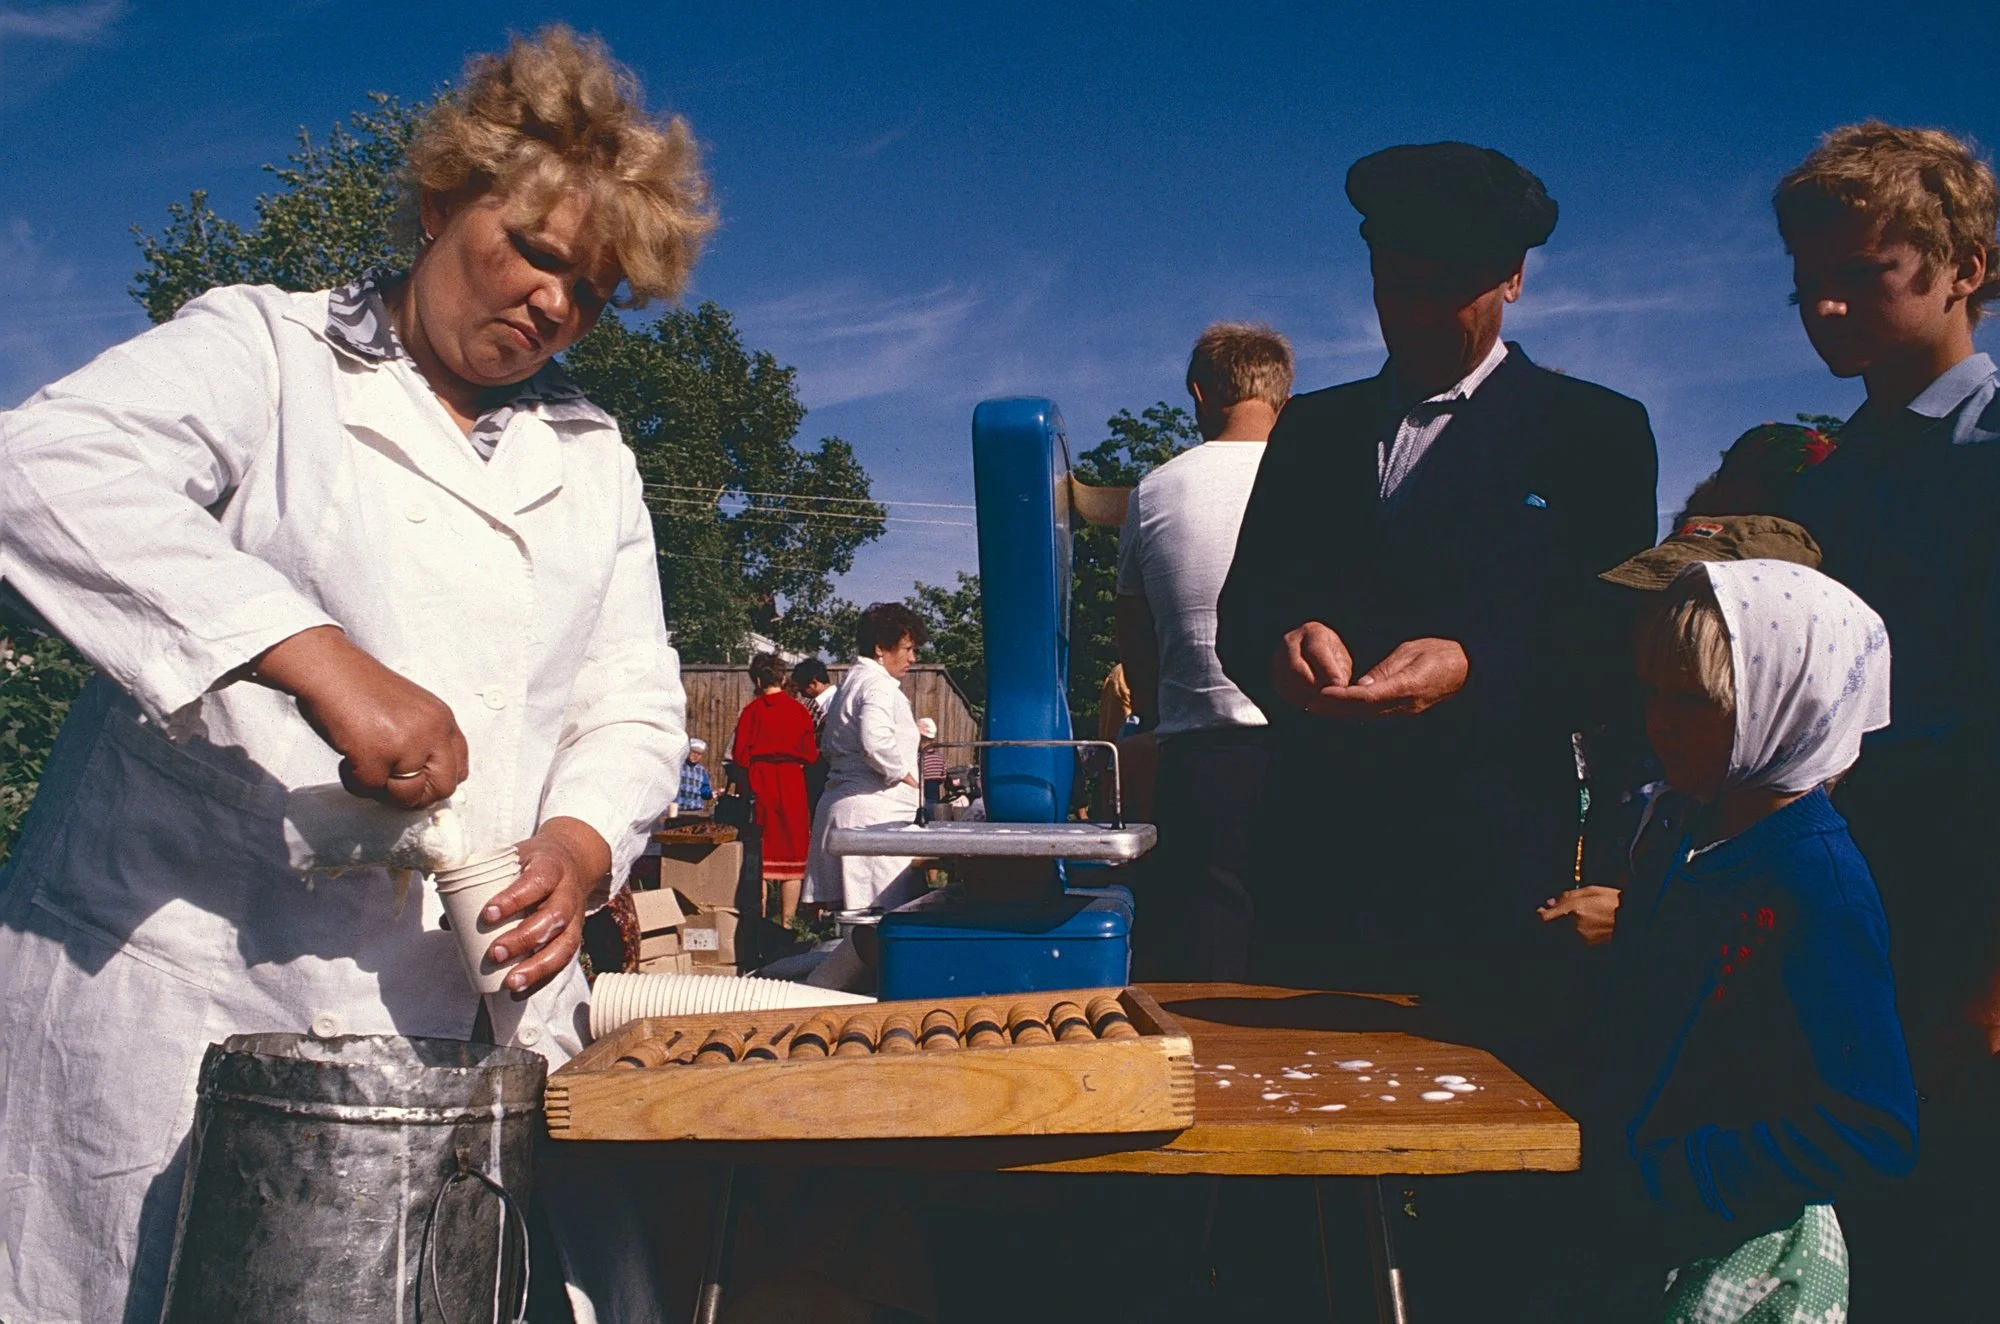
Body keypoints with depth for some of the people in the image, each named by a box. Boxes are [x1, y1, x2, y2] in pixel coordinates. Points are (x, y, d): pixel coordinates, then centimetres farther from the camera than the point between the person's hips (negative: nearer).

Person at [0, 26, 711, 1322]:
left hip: (478, 1007, 4)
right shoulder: (264, 350, 3)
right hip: (197, 979, -3)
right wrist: (318, 659, -29)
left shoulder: (592, 454, 17)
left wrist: (582, 845, -8)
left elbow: (634, 703, 14)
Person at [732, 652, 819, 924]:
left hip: (759, 785, -1)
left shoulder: (751, 710, -4)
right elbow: (811, 755, 1)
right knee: (791, 858, 6)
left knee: (759, 857, 5)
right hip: (792, 785, 1)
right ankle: (786, 923, 6)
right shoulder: (799, 710, 0)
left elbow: (740, 755, -6)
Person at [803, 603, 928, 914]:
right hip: (873, 812, -10)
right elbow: (876, 742, -29)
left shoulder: (852, 681, 21)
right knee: (890, 908, -11)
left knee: (852, 912, 7)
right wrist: (903, 772, -11)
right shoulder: (878, 685, -11)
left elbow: (831, 748, 30)